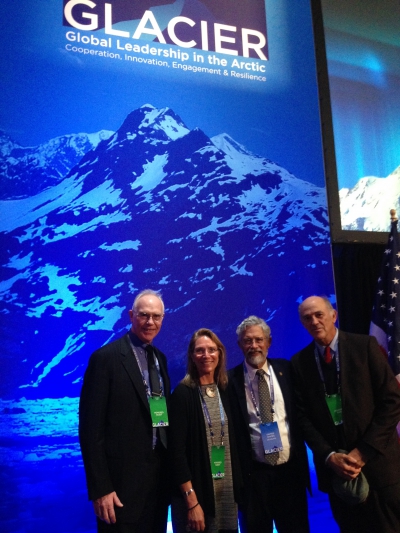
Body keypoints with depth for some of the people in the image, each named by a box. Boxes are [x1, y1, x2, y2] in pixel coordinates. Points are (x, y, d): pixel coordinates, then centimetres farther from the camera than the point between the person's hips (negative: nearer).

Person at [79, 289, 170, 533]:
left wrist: (170, 467, 8)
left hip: (159, 472, 7)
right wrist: (100, 488, -17)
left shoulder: (160, 358, 10)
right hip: (123, 476, -7)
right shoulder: (106, 357, -12)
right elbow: (91, 426, -14)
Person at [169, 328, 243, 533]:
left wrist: (238, 485, 6)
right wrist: (192, 501, -17)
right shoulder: (183, 394, -11)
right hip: (196, 492, -5)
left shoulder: (225, 391, 6)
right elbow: (177, 451, -14)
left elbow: (232, 442, 11)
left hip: (228, 490, 5)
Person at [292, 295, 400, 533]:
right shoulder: (300, 361, 3)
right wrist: (328, 455, -9)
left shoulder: (365, 346, -3)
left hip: (378, 461, -1)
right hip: (334, 466, 2)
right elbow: (303, 415, 3)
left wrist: (364, 451, -11)